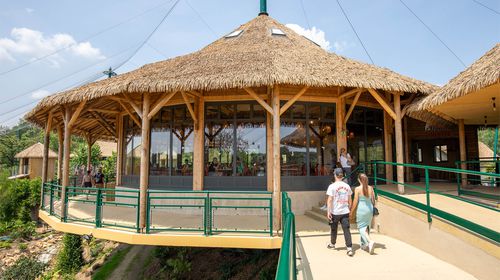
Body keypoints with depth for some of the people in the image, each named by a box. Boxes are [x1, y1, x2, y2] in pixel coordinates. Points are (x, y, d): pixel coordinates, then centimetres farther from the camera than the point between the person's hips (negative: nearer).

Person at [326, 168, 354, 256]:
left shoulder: (332, 186, -10)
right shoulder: (347, 186, 3)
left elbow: (330, 200, -13)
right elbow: (350, 200, 9)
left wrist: (328, 211, -9)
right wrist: (349, 208, 22)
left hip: (335, 212, -2)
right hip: (345, 212, 3)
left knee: (333, 229, 15)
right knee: (346, 230, 3)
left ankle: (332, 244, 34)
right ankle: (349, 248, -4)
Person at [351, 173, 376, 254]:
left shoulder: (357, 189, -11)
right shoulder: (370, 188, 1)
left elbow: (355, 202, -9)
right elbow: (373, 200, 6)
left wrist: (351, 211, 1)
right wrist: (373, 209, 20)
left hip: (361, 209, -5)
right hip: (370, 209, 5)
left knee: (361, 227, 4)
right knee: (366, 227, 17)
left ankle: (370, 241, -18)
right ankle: (364, 244, 26)